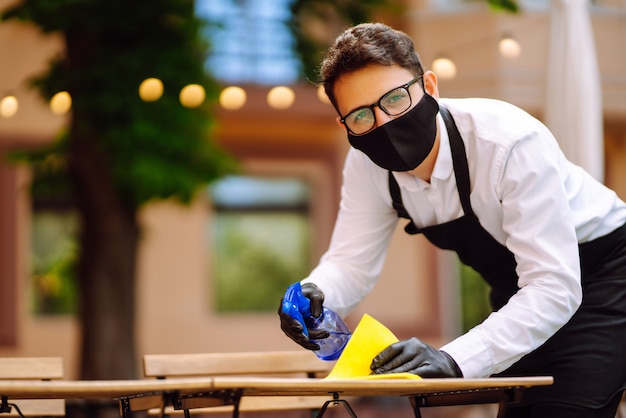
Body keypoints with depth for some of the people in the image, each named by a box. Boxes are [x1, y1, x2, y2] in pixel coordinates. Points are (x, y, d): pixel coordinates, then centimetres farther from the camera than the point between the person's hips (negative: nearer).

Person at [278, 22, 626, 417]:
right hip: (522, 294, 6)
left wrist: (453, 359, -49)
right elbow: (351, 265, -7)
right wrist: (313, 296, -32)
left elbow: (554, 289, -37)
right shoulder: (367, 164, -14)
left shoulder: (512, 144, -34)